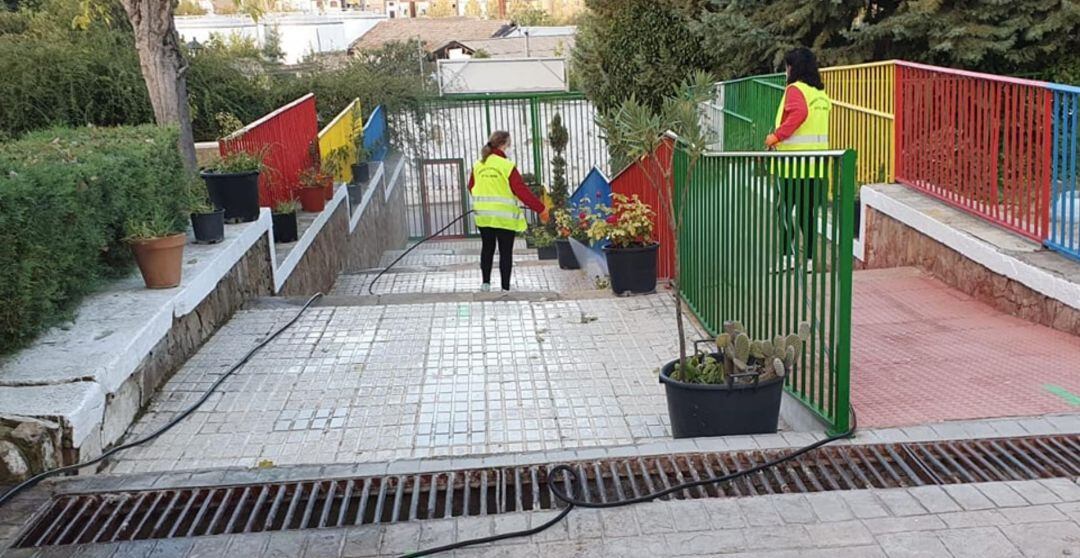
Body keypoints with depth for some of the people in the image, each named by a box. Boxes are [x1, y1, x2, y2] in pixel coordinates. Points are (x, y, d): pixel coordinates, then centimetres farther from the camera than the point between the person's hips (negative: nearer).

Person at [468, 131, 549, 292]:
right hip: (504, 217, -5)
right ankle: (505, 287, 5)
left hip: (482, 216, 5)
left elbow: (471, 187, 16)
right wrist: (541, 209, -9)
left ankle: (485, 282, 18)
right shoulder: (507, 166, -14)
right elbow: (522, 191, -15)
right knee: (505, 251, 4)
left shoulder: (478, 165, 4)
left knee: (487, 248, 18)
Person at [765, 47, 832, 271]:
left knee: (785, 210, 0)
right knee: (807, 211, 12)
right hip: (816, 164, 7)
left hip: (795, 163, -7)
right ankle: (809, 258, 13)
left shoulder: (795, 89, -9)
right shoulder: (820, 92, 15)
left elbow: (799, 113, -27)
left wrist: (777, 136, -22)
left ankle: (788, 256, -3)